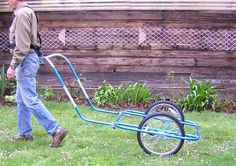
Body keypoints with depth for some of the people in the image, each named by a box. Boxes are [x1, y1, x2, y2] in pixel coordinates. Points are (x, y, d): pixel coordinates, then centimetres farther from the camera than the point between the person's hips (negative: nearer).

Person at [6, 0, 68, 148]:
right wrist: (15, 65, 19)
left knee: (31, 100, -11)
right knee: (22, 100, 14)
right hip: (27, 59, 10)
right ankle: (25, 133, 21)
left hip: (26, 60, -10)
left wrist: (12, 66, -20)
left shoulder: (22, 13, -14)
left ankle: (56, 130, -12)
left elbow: (21, 45, -21)